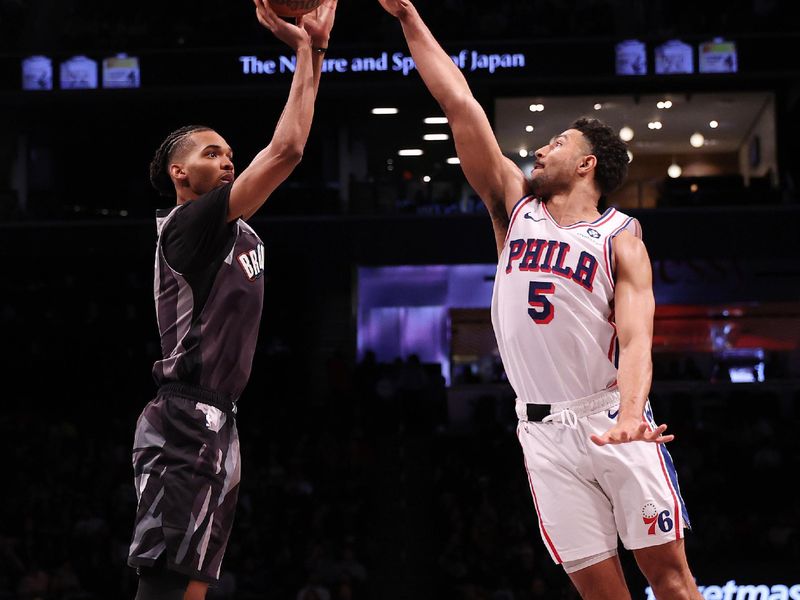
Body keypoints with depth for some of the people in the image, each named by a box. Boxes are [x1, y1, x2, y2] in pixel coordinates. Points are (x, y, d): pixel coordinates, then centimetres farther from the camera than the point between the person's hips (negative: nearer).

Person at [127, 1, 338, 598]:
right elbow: (286, 149, -16)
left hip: (217, 422, 10)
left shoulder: (236, 227, 16)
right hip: (184, 423, -10)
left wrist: (316, 50, 11)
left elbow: (287, 150, 17)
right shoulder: (187, 224, -10)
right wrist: (305, 49, -7)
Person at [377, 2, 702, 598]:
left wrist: (631, 414, -33)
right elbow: (460, 103, 7)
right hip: (544, 431, 3)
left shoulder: (620, 237, -1)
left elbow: (636, 337, -14)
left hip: (610, 415, -3)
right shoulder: (515, 206, 11)